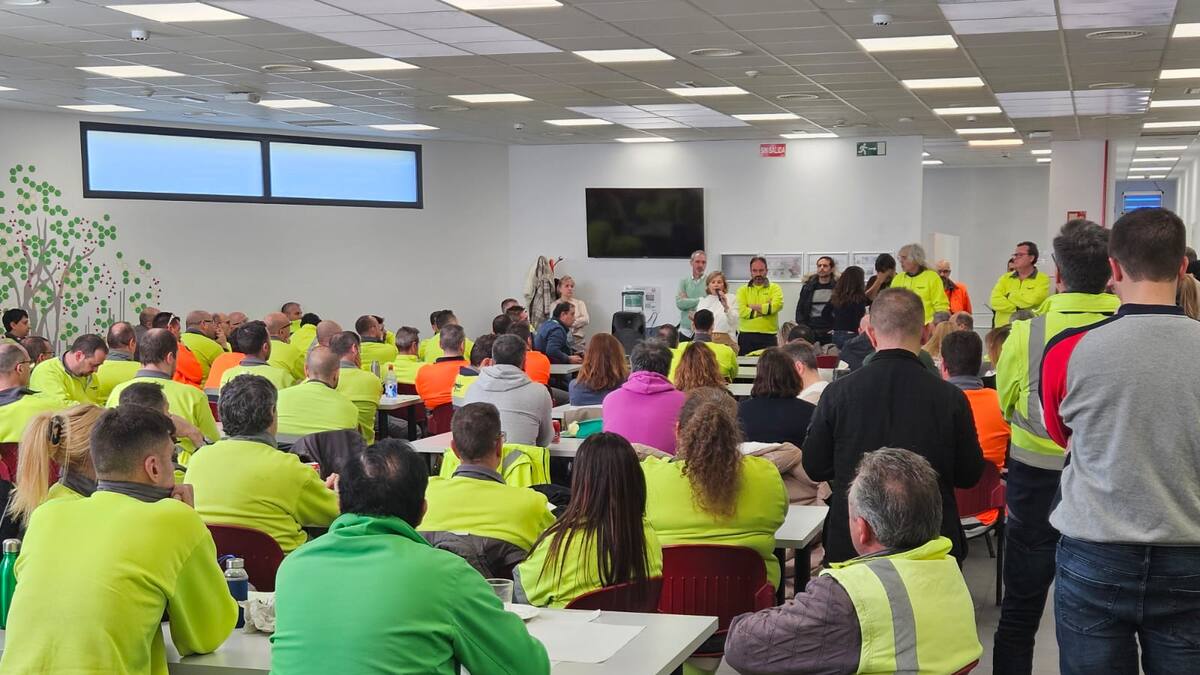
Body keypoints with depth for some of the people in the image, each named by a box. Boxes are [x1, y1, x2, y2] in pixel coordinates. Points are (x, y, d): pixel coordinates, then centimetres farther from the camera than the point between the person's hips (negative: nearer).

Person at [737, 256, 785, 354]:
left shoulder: (774, 288, 7)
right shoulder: (743, 290, 9)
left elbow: (776, 305, -14)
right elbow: (742, 311, -8)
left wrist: (754, 307, -8)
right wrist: (765, 309, -9)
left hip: (768, 336, -1)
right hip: (746, 336, 1)